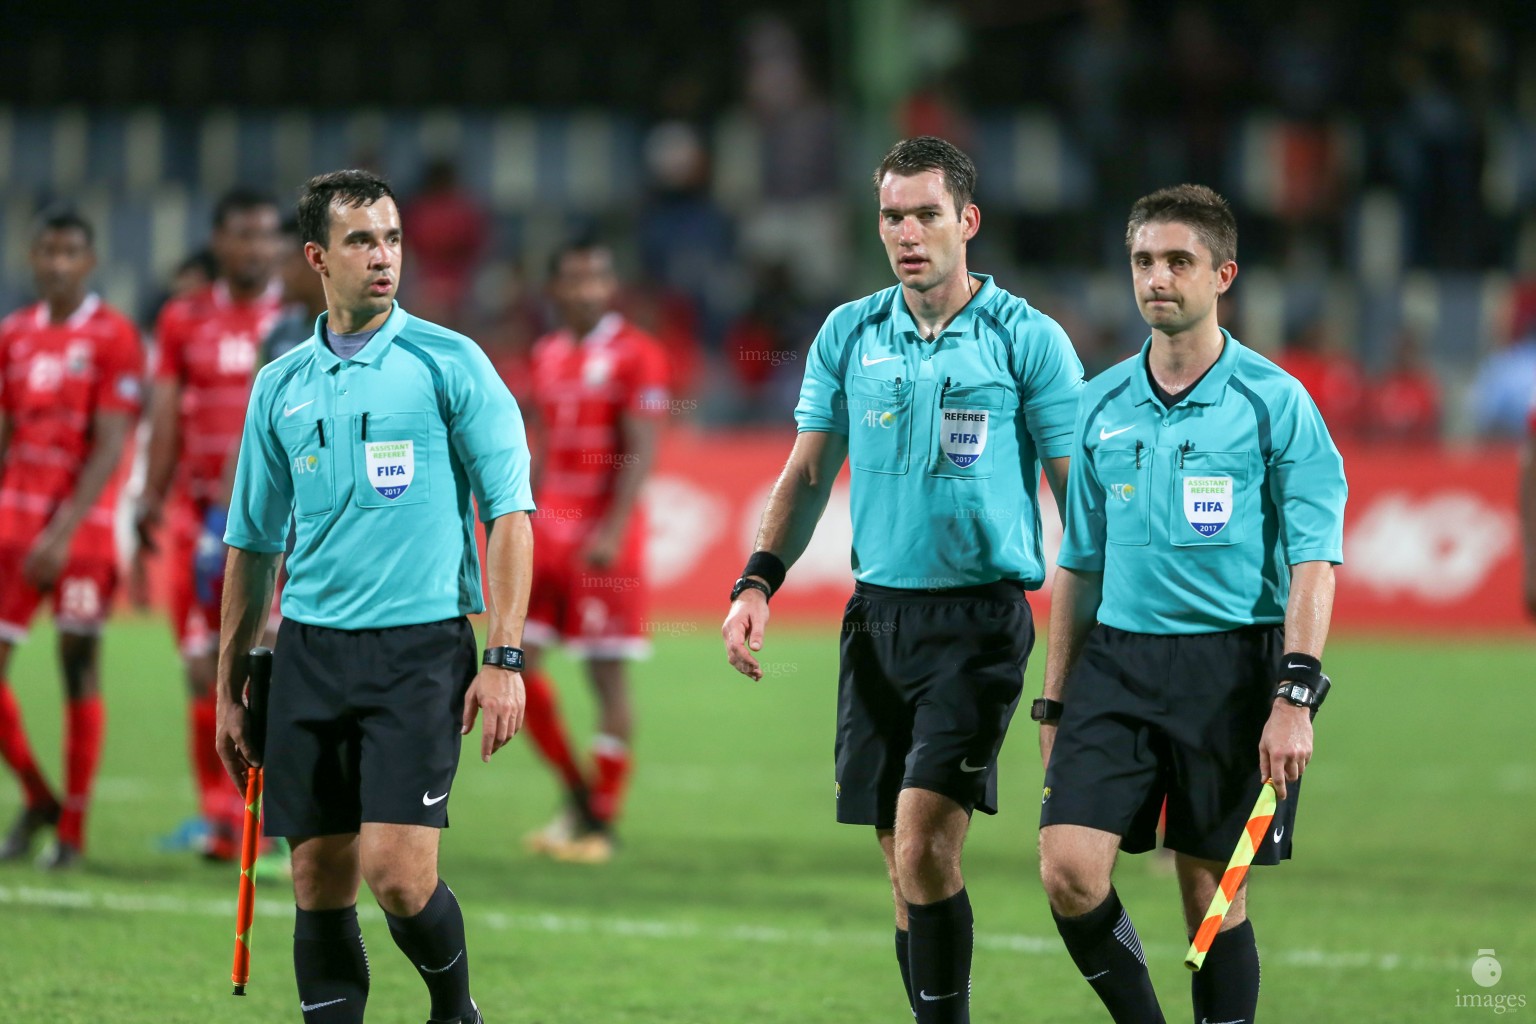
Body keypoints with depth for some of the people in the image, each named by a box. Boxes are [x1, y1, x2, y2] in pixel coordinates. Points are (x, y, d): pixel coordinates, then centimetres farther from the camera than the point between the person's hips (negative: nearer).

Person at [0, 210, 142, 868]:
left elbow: (109, 449, -11)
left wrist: (63, 532, -18)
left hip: (82, 523, -5)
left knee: (79, 668, -1)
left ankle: (72, 830, 6)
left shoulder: (113, 338, -6)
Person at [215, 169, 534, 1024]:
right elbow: (254, 544, 18)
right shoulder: (281, 386, 12)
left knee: (397, 872, -13)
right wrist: (230, 688, 16)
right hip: (310, 654, 4)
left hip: (420, 645, -4)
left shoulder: (449, 364, -1)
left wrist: (505, 658, -11)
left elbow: (509, 512, -3)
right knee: (321, 885, 2)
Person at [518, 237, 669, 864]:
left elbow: (642, 451, -12)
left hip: (604, 537, -7)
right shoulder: (548, 355, 14)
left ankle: (603, 820, 3)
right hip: (551, 528, 7)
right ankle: (578, 796, 13)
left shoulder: (636, 354, -7)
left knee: (607, 674, -3)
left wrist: (613, 530, -21)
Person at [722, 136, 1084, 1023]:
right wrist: (758, 583, 3)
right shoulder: (849, 335, 9)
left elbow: (1079, 494, -1)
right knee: (906, 865, 6)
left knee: (924, 840, -18)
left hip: (981, 616, -5)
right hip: (878, 613, 5)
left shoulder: (1027, 340, -3)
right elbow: (808, 474, 16)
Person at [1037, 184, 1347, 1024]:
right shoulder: (1101, 406, 11)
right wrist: (1054, 702, 15)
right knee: (1069, 868, -11)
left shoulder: (1276, 403, -3)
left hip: (1233, 666, -4)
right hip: (1117, 663, 4)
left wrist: (1295, 698, -16)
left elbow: (1314, 560, -7)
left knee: (1213, 893, 0)